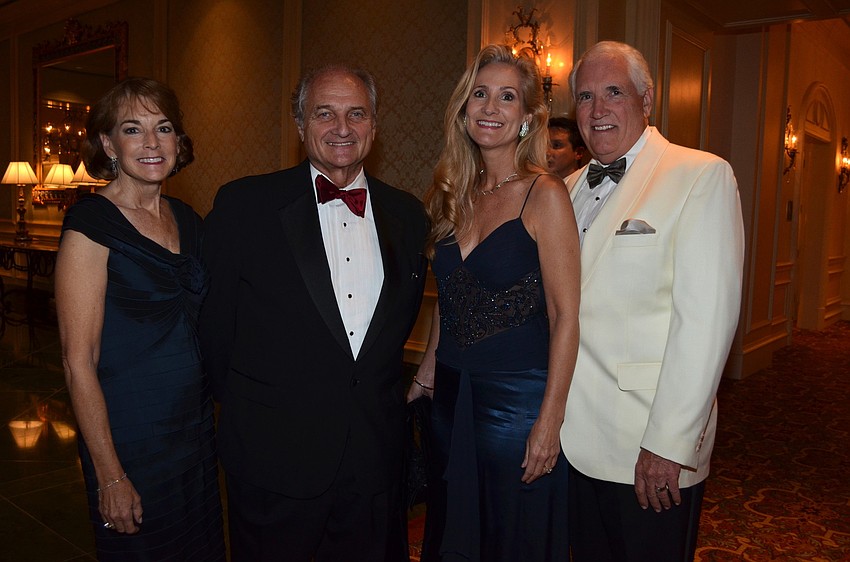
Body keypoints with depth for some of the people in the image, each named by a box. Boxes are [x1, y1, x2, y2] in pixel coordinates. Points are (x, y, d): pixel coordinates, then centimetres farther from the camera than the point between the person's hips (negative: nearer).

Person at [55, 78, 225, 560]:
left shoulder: (188, 220, 5)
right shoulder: (91, 224, -14)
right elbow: (79, 361, -15)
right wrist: (110, 475, -16)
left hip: (197, 429, 6)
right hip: (132, 442, -6)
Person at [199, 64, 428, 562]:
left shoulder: (407, 213, 4)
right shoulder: (245, 204, -7)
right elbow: (215, 319, -1)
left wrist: (374, 393, 10)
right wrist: (241, 402, 5)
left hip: (376, 455, 3)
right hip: (274, 454, -3)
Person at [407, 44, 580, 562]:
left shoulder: (545, 194, -12)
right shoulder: (455, 196, 6)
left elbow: (565, 315, -14)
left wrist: (550, 420, -16)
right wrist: (426, 375, 10)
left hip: (516, 398, -6)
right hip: (451, 397, 6)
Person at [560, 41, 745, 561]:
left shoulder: (703, 176, -9)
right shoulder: (570, 188, 12)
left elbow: (707, 318, -17)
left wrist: (669, 443, -19)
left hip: (652, 449, -6)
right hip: (576, 440, 6)